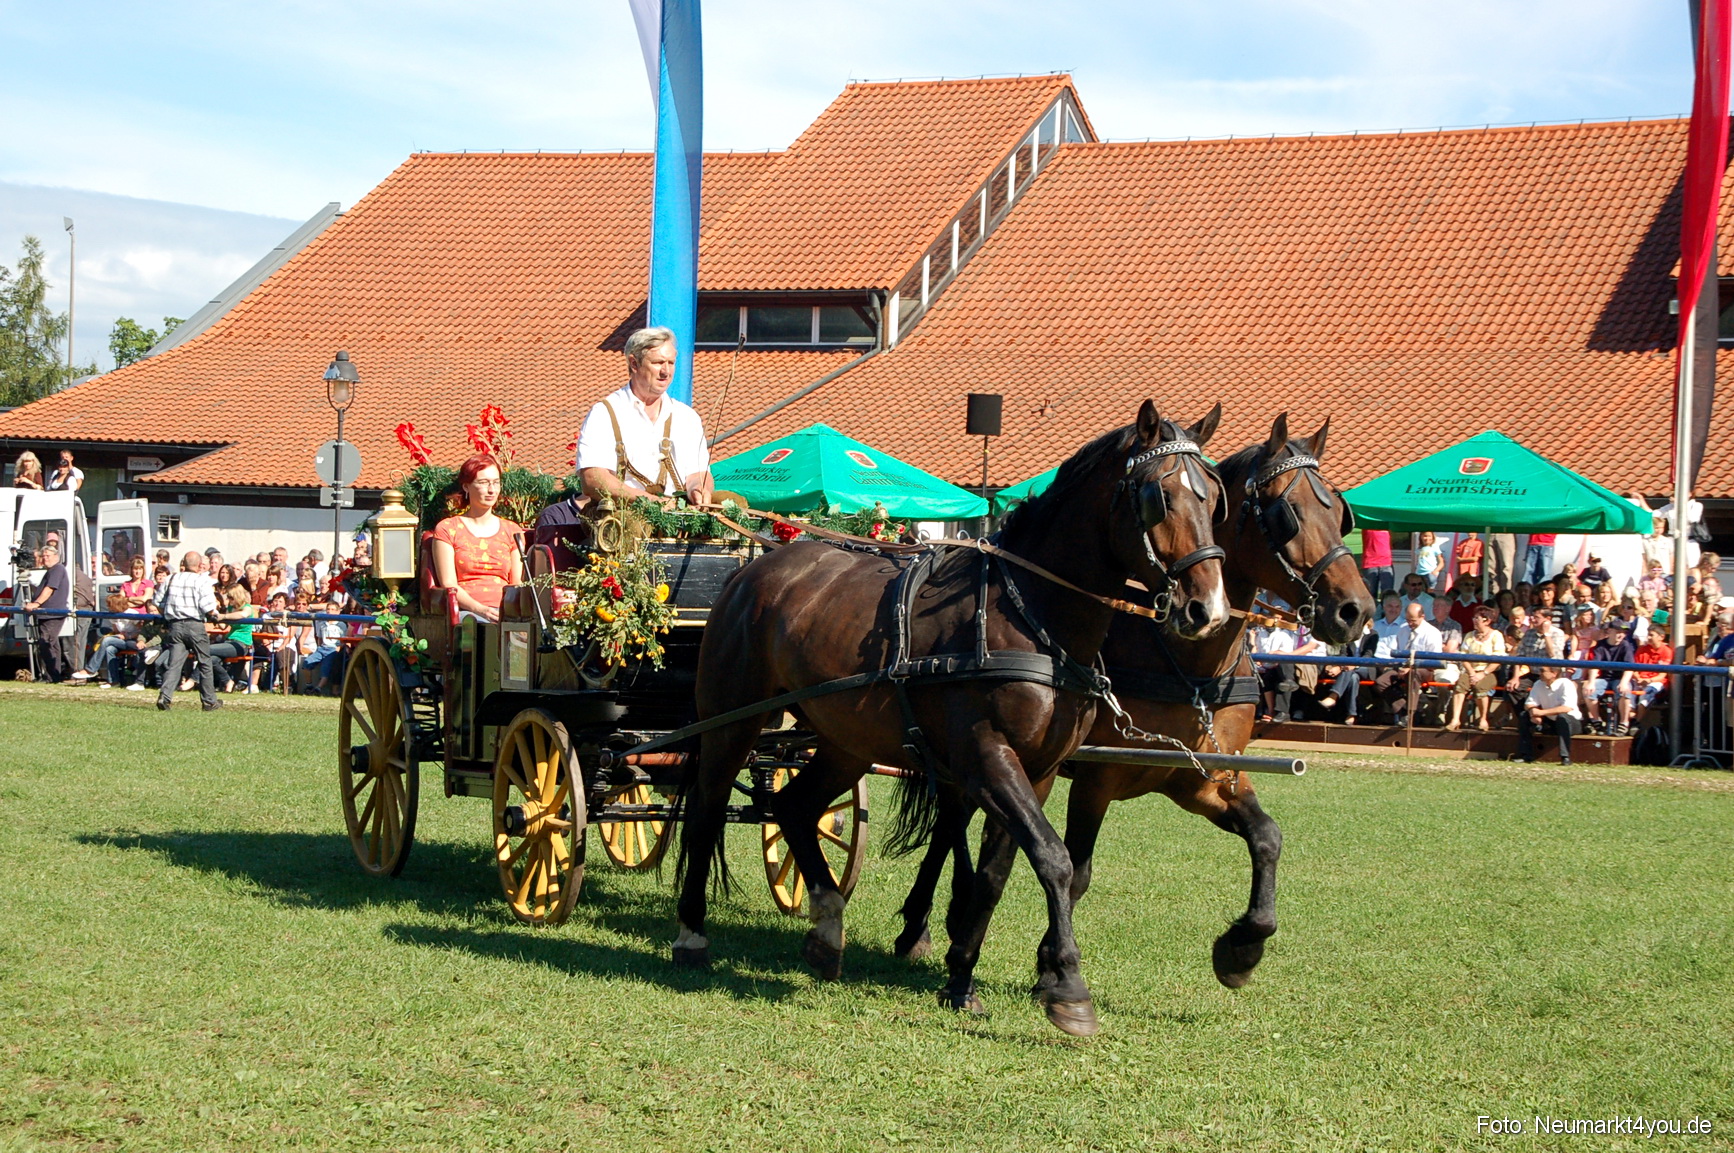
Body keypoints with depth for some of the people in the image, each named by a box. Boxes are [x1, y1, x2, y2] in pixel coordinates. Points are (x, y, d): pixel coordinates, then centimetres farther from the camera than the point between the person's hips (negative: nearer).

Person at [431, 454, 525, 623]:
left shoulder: (511, 531, 24)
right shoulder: (447, 529, 13)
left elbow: (518, 583, 17)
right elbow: (448, 585, 3)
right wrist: (480, 609, -16)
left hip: (505, 609, 3)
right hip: (467, 612, -3)